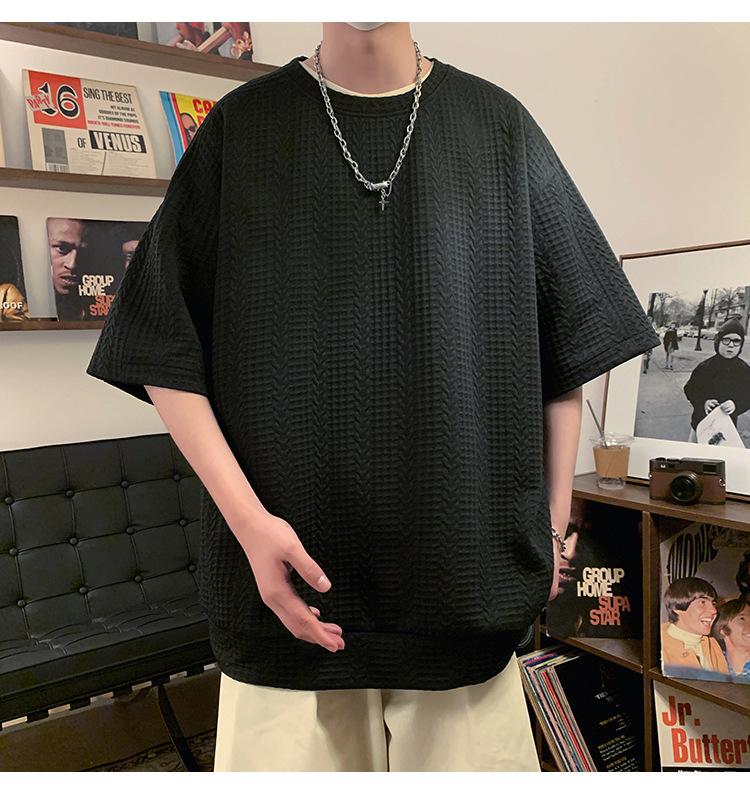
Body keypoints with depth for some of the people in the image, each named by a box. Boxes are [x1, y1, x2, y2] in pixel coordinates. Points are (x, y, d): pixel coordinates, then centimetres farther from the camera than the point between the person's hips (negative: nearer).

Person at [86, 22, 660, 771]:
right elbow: (164, 350, -1)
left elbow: (567, 338, 7)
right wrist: (249, 519, -11)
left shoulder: (497, 126, 5)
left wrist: (553, 524, 4)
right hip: (289, 573, 0)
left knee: (467, 748, 10)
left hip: (466, 571, 1)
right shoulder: (241, 128, 3)